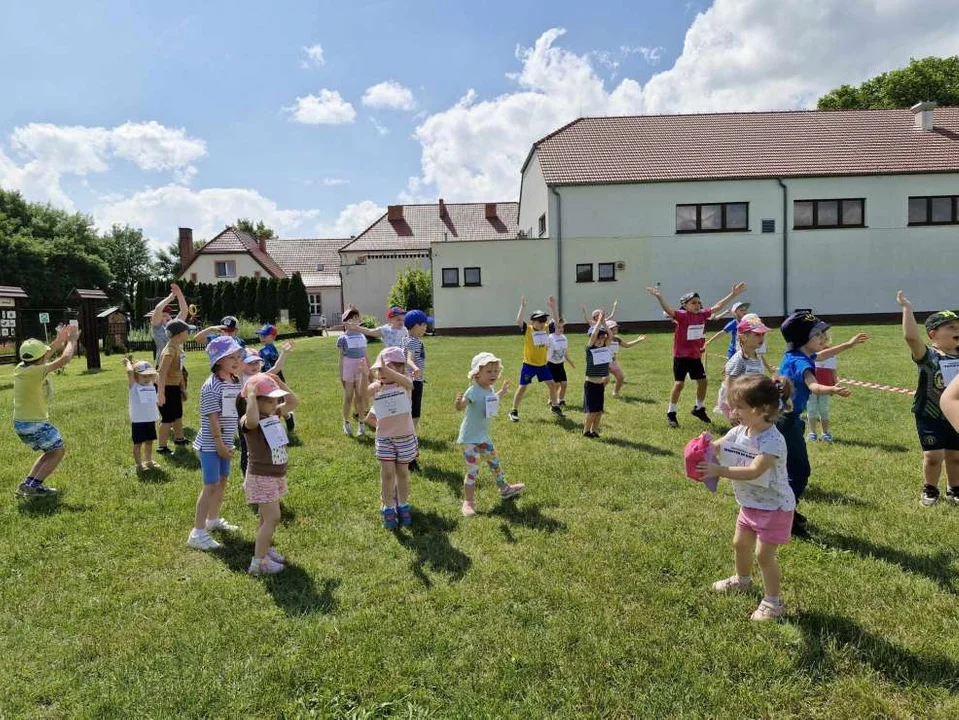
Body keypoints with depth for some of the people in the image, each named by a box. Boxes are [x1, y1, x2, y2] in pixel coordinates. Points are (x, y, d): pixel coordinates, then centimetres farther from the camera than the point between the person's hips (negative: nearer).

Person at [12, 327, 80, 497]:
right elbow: (64, 359, -20)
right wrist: (71, 341, -4)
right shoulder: (36, 371, -23)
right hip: (34, 424, -9)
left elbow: (40, 357, 23)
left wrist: (58, 341, 22)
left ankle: (27, 484, 17)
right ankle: (34, 486, 0)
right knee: (58, 450, 5)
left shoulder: (21, 368, 3)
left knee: (51, 451, 21)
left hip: (21, 422, 9)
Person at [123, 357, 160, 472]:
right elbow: (130, 372, -23)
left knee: (149, 441, 16)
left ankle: (148, 461, 30)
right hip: (138, 420, -6)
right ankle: (139, 464, 12)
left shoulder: (152, 385, 8)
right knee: (138, 443, 3)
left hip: (151, 419, 6)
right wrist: (128, 362, -6)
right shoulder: (133, 386, -9)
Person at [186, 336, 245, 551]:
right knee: (211, 486, -7)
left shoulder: (235, 382, 6)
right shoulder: (212, 387, -20)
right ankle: (197, 533, 0)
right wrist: (219, 445, -18)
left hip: (225, 442, 8)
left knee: (222, 481, 19)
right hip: (211, 444, -8)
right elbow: (213, 419, -21)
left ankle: (213, 519, 38)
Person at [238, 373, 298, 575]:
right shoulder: (248, 421, -20)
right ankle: (258, 562, -1)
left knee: (269, 517, 21)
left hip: (276, 475, 8)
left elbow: (292, 402, 11)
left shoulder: (274, 414, 4)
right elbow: (253, 420, -46)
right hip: (261, 477, -8)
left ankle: (266, 548, 38)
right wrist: (251, 394, -36)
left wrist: (278, 382, 0)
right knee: (272, 517, -8)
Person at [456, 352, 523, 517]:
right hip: (470, 438, -8)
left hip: (484, 436, 8)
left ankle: (505, 489, 43)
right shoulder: (473, 391, -24)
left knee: (495, 463, 23)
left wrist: (502, 392, 30)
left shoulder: (490, 389, 2)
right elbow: (461, 407, -39)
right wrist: (459, 402, -60)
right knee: (473, 470, -6)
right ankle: (468, 502, 7)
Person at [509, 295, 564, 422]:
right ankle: (514, 411, 11)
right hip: (529, 365, -5)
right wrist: (523, 306, -34)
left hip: (543, 364, 5)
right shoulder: (527, 330, -13)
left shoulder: (546, 328, 0)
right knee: (522, 387, 1)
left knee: (552, 384, 9)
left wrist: (553, 306, -14)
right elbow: (518, 321, -29)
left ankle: (554, 406, 28)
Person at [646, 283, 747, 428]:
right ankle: (671, 413, 7)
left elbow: (717, 307, 8)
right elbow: (668, 310, -34)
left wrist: (733, 294, 9)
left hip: (696, 356, 7)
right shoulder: (681, 316, -17)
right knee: (679, 384, -6)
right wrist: (659, 297, -51)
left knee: (702, 381, 13)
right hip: (681, 356, -6)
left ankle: (699, 408, 33)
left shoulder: (702, 315, 1)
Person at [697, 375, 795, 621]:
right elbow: (715, 447, -4)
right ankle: (742, 579, 48)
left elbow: (753, 471, -40)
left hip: (774, 507, -8)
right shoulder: (739, 432, -6)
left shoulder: (772, 441, -30)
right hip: (750, 503, 8)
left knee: (764, 554, -1)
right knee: (740, 543, 22)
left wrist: (719, 471, -46)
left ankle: (773, 602, 17)